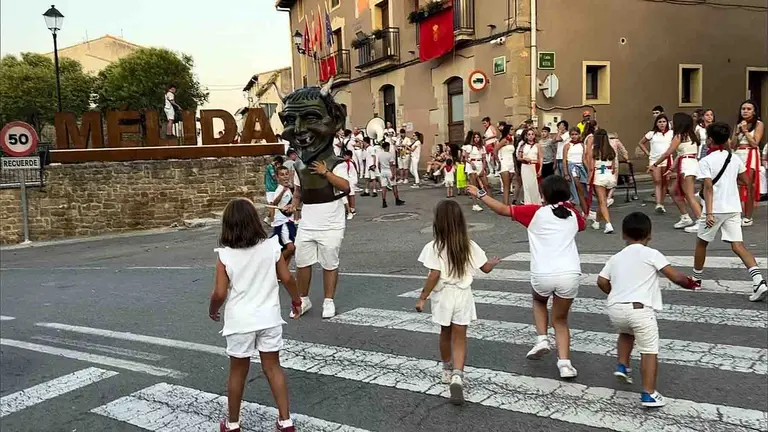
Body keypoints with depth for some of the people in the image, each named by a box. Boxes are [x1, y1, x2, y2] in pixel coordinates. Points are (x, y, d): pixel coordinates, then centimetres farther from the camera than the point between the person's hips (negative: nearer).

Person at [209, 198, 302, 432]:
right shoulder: (272, 247, -7)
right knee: (273, 368, 13)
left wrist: (212, 310, 7)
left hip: (240, 322, -1)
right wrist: (296, 299, 15)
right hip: (269, 318, 2)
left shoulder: (225, 256, -12)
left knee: (237, 372, 14)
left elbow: (219, 293, -13)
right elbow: (287, 278, -3)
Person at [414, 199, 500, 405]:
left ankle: (448, 370, 41)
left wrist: (422, 297, -10)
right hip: (463, 295, 1)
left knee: (445, 334, 20)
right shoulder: (470, 246, -4)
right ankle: (457, 375, -14)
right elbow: (486, 268, 6)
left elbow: (434, 275, -19)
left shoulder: (434, 247, -15)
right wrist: (493, 262, 28)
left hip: (443, 295, -1)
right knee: (459, 337, 5)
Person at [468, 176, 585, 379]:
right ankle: (564, 362, 3)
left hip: (542, 274, -2)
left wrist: (480, 194, 18)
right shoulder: (572, 214, 13)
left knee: (539, 300, 33)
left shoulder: (536, 212, 4)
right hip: (569, 274, 2)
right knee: (560, 320, 19)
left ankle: (542, 339, 16)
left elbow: (502, 209, 8)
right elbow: (583, 225, 38)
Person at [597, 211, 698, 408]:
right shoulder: (651, 254, 5)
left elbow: (602, 282, 10)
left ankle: (622, 365, 25)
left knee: (626, 332, 35)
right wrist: (688, 282, 21)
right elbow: (675, 276, 0)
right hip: (639, 309, -5)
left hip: (614, 309, 5)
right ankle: (649, 394, 0)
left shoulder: (616, 258, 18)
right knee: (649, 351, 3)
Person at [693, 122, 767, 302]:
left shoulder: (705, 161, -9)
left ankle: (696, 279, 29)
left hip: (715, 209, -4)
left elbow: (708, 187, -18)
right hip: (733, 208, 5)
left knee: (701, 243, 15)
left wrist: (708, 212, -23)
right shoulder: (735, 159, 8)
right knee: (738, 246, 0)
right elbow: (747, 183, 16)